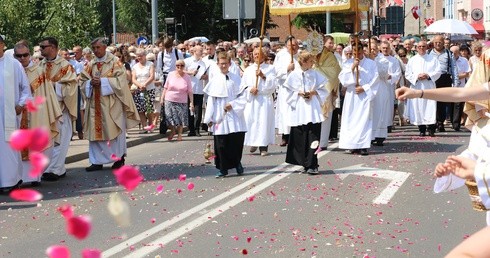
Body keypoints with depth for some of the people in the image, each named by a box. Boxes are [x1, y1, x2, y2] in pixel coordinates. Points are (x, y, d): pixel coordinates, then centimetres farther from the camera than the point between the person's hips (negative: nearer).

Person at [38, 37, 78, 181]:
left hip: (60, 109, -6)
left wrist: (52, 84, -14)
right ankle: (59, 169, 16)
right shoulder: (40, 65, 9)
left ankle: (54, 170, -2)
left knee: (58, 140, -4)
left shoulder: (65, 66, -6)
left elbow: (70, 86, -11)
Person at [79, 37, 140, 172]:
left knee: (114, 129, 2)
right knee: (95, 130, 2)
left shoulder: (115, 61, -1)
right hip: (95, 102, 4)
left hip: (111, 103, -4)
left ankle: (119, 157, 15)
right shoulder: (90, 64, 11)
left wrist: (102, 81, -17)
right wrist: (91, 83, -12)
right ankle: (97, 161, 6)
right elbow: (83, 81, 10)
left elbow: (120, 80, -10)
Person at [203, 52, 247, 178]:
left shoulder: (236, 79, 3)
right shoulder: (214, 80, 3)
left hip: (234, 116, 0)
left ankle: (237, 162, 24)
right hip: (219, 117, 0)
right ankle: (223, 169, 10)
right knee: (221, 143, 0)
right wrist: (209, 118, 0)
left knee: (237, 140, 0)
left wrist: (233, 104, -15)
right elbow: (210, 100, 3)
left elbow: (242, 96, 1)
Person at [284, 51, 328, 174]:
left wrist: (313, 92, -9)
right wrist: (299, 93, -11)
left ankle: (312, 165, -6)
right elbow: (289, 91, 5)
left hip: (313, 110, 0)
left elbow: (323, 89, 8)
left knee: (313, 138, -8)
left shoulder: (315, 74, 6)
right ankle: (306, 164, 15)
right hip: (299, 110, 0)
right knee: (300, 138, 3)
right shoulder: (294, 74, 2)